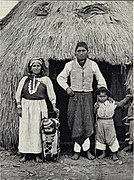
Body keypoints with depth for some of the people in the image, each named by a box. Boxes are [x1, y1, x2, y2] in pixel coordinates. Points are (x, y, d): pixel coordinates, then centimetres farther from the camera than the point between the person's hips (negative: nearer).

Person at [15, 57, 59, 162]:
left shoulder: (45, 79, 3)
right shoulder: (25, 79, 8)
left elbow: (51, 94, 1)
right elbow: (18, 94, 10)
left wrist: (54, 107, -6)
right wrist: (19, 107, 3)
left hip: (39, 106, -2)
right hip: (26, 106, 2)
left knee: (38, 129, -1)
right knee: (25, 129, 2)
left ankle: (37, 154, 8)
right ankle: (25, 154, 11)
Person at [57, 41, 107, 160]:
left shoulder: (93, 65, 3)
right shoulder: (70, 65, 1)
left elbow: (100, 80, 12)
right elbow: (60, 78, 13)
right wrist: (67, 88, -1)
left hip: (87, 97, 0)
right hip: (74, 97, 0)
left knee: (87, 123, -4)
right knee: (75, 123, -1)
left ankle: (78, 149, 8)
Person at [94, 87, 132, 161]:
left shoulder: (111, 102, -2)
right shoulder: (96, 104, 0)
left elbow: (120, 104, 1)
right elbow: (94, 113, 1)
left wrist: (126, 98, -10)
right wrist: (96, 107, -16)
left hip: (109, 122, -2)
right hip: (100, 122, 2)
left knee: (111, 137, 1)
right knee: (100, 137, 10)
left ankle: (114, 154, 13)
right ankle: (103, 152, 26)